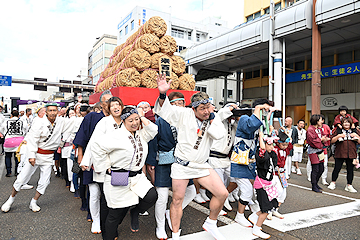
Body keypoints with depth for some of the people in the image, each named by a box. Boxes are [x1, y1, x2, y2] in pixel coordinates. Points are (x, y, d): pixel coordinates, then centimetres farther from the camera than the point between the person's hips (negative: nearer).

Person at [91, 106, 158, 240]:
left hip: (138, 177, 5)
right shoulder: (116, 135, -13)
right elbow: (97, 146, -15)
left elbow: (153, 131, 0)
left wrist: (142, 117, -1)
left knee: (152, 196, -15)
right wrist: (106, 166, -11)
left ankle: (135, 212, 15)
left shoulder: (141, 134, 9)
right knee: (116, 213, 7)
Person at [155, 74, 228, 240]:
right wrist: (162, 93, -29)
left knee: (222, 194, -1)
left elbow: (219, 134, -16)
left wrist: (211, 119, -14)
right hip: (182, 165, -3)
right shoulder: (184, 114, -7)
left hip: (202, 166, 3)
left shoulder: (213, 119, 1)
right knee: (177, 200, 6)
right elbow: (164, 109, -12)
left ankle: (210, 224, 25)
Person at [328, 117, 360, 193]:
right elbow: (332, 141, -1)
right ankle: (333, 183, 17)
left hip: (351, 154, 2)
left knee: (350, 170, 7)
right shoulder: (338, 131, 4)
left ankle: (349, 186, 19)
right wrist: (338, 136, -15)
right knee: (337, 168, 2)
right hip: (339, 154, -2)